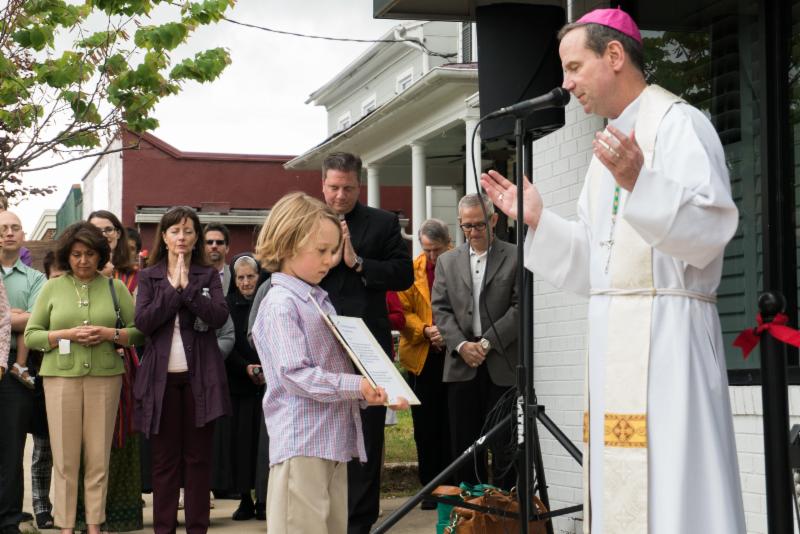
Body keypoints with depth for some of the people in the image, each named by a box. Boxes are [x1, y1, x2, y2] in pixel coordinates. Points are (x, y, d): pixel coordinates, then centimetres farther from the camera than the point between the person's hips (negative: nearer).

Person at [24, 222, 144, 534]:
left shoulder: (115, 288, 9)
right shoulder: (52, 288, 8)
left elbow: (139, 331, 8)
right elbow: (31, 335, 5)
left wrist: (109, 334, -10)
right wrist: (67, 335, -9)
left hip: (105, 377, 1)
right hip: (61, 376, 0)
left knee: (98, 457, 2)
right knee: (65, 457, 0)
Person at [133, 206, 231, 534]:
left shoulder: (208, 276, 8)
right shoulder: (148, 277, 9)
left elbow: (219, 317, -9)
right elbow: (143, 322, -6)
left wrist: (187, 287, -14)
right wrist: (173, 288, -12)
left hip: (200, 376, 0)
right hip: (161, 376, 0)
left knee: (198, 456, 3)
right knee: (164, 457, 4)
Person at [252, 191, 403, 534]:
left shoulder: (320, 300, 17)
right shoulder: (280, 305, -11)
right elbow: (294, 375, -19)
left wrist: (368, 388, 8)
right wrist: (356, 386, -24)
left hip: (335, 439, 9)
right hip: (301, 444, -9)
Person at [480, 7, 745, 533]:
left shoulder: (678, 123, -4)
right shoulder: (610, 149, 21)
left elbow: (712, 228, -18)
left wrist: (639, 182, -30)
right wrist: (537, 219, 12)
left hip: (666, 329, -8)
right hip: (614, 336, 9)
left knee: (671, 485, -9)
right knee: (623, 491, 8)